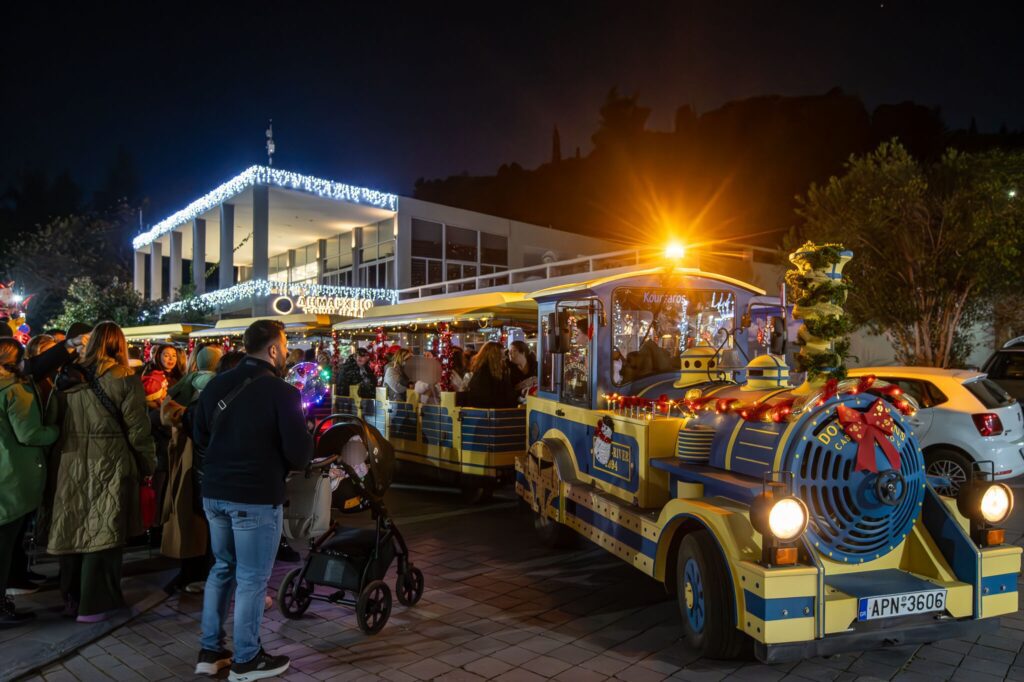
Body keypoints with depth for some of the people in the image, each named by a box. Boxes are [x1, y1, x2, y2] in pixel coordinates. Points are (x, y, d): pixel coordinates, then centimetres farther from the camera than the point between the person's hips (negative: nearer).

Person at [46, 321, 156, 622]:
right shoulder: (125, 380, -9)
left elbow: (58, 420, 10)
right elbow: (137, 430, -9)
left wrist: (68, 452, 19)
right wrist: (148, 465, 2)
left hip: (71, 463, 5)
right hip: (109, 465, -5)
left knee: (74, 529, 15)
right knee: (102, 532, 3)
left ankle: (73, 597, 29)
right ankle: (94, 604, 10)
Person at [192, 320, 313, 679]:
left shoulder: (216, 385, 6)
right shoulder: (282, 392, -15)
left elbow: (199, 437, 16)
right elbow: (300, 453, -16)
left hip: (214, 492, 7)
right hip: (257, 497, -7)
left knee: (222, 569, 21)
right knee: (252, 579, 5)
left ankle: (210, 651, 27)